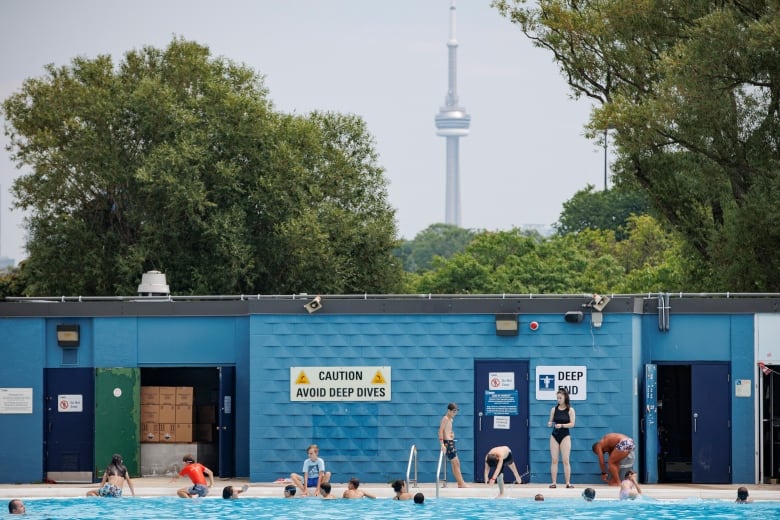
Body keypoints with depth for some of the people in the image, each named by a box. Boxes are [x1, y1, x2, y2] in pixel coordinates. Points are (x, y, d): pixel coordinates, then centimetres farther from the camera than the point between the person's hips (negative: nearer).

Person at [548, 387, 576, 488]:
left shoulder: (570, 410, -2)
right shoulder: (554, 409, 5)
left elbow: (572, 424, -6)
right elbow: (551, 422, 9)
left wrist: (562, 425, -20)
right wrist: (550, 424, -14)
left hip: (565, 436, -3)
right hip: (554, 435, 3)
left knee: (565, 460, -4)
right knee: (554, 460, 0)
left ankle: (568, 482, -1)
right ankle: (554, 482, 2)